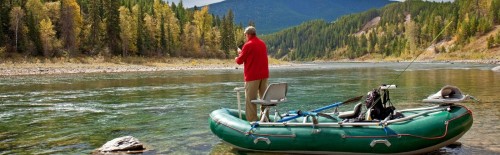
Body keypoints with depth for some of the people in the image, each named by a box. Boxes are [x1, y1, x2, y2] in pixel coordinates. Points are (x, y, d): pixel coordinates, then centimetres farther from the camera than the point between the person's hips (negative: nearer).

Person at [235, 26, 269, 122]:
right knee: (264, 97, 14)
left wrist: (236, 59, 17)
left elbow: (240, 61, -6)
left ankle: (252, 120, -4)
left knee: (250, 99, -2)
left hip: (252, 76, -7)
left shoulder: (248, 45, -11)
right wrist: (242, 53, 22)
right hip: (264, 75, 7)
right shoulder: (262, 44, 11)